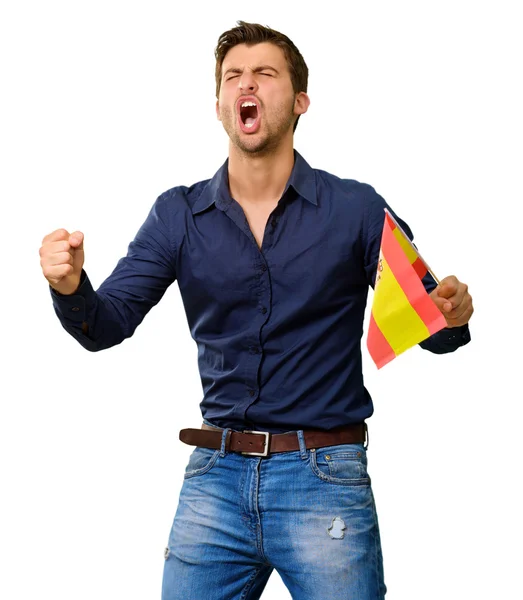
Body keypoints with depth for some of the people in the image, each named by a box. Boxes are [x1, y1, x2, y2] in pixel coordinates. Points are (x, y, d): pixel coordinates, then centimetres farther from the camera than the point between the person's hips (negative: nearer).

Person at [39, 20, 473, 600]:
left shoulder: (356, 209, -2)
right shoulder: (178, 214, 5)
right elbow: (107, 325, 1)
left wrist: (452, 316, -23)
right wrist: (71, 287, -21)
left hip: (324, 481, -2)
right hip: (215, 477, 3)